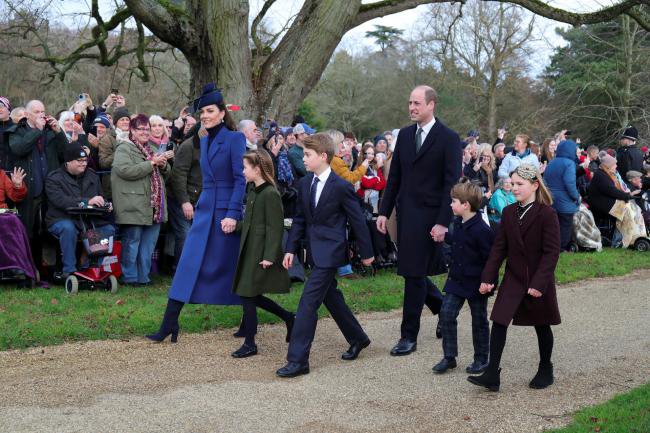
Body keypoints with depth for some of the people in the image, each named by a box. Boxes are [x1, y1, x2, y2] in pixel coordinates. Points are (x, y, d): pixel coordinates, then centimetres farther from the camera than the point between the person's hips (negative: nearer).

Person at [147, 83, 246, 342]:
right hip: (205, 210, 6)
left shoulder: (234, 139, -8)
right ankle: (169, 324, 0)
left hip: (227, 211, -6)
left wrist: (232, 214, -20)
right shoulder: (204, 141, 13)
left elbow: (241, 179, -14)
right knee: (188, 264, 0)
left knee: (229, 267, 2)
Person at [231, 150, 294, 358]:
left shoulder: (270, 194, -16)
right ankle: (288, 317, 28)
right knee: (251, 296, 12)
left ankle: (249, 344, 8)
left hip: (261, 253, -9)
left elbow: (275, 228, -18)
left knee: (248, 296, -4)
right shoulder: (252, 190, 11)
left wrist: (269, 256, -20)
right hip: (249, 250, 9)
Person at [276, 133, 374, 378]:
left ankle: (298, 360, -9)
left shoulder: (341, 187, -14)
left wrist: (366, 253, -1)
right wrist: (291, 249, 6)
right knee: (330, 297, 18)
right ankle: (358, 339, 38)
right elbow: (300, 219, 13)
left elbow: (357, 220, -7)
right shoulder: (305, 184, 7)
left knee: (308, 302, -12)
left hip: (330, 252, -8)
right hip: (315, 252, 8)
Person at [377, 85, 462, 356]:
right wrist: (384, 211, 8)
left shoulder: (448, 138, -7)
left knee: (415, 274, -3)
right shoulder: (404, 135, 11)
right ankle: (444, 309, 34)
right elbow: (394, 177, 14)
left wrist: (443, 222, -16)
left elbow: (452, 183, -10)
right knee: (412, 272, 10)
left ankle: (409, 336, 7)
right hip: (405, 212, 6)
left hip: (429, 216, -6)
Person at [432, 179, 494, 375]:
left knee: (479, 321, 8)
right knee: (446, 314, 0)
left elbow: (491, 258, -19)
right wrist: (444, 237, 18)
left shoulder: (481, 230, -22)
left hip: (476, 283, -7)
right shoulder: (459, 223, 4)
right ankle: (449, 357, 9)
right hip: (456, 279, 7)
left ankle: (481, 359, 23)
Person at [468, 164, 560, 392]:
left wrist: (539, 283, -21)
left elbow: (551, 252, -15)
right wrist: (488, 277, -4)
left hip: (539, 281, -4)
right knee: (499, 322, -6)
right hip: (513, 278, 4)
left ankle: (545, 370, 31)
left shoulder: (547, 214, -13)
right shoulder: (508, 213, 3)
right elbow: (499, 248, 4)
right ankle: (492, 375, -7)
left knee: (541, 326, 11)